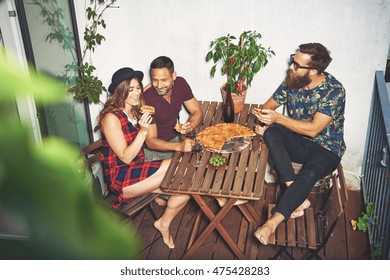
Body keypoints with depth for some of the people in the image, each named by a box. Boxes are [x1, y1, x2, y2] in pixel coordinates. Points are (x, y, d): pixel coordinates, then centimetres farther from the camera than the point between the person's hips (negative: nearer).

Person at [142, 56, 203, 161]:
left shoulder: (180, 84, -10)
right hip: (154, 149, -5)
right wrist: (179, 146, -42)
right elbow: (150, 141, -26)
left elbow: (197, 112, 0)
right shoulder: (147, 99, -27)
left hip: (175, 139, 5)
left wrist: (190, 126, -25)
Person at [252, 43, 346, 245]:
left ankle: (273, 221, -36)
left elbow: (313, 129, -25)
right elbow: (270, 105, 7)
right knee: (270, 132, -26)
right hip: (297, 141, 5)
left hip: (326, 148, -5)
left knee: (309, 174, -38)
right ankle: (299, 198, -29)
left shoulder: (334, 91, -21)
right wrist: (263, 120, -16)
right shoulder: (292, 80, -4)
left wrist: (277, 118, -28)